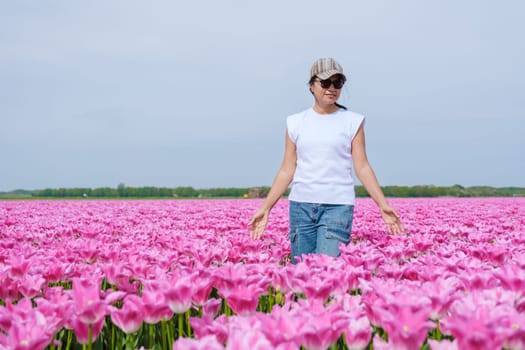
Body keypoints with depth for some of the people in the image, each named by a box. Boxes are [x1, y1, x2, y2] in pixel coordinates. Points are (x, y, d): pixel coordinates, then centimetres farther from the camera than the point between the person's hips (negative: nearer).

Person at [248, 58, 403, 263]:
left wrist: (384, 206, -7)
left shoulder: (352, 122, 4)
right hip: (301, 205, 2)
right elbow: (287, 171, 10)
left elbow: (362, 168, 2)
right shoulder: (296, 123, 9)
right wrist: (265, 208, 4)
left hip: (338, 205, -2)